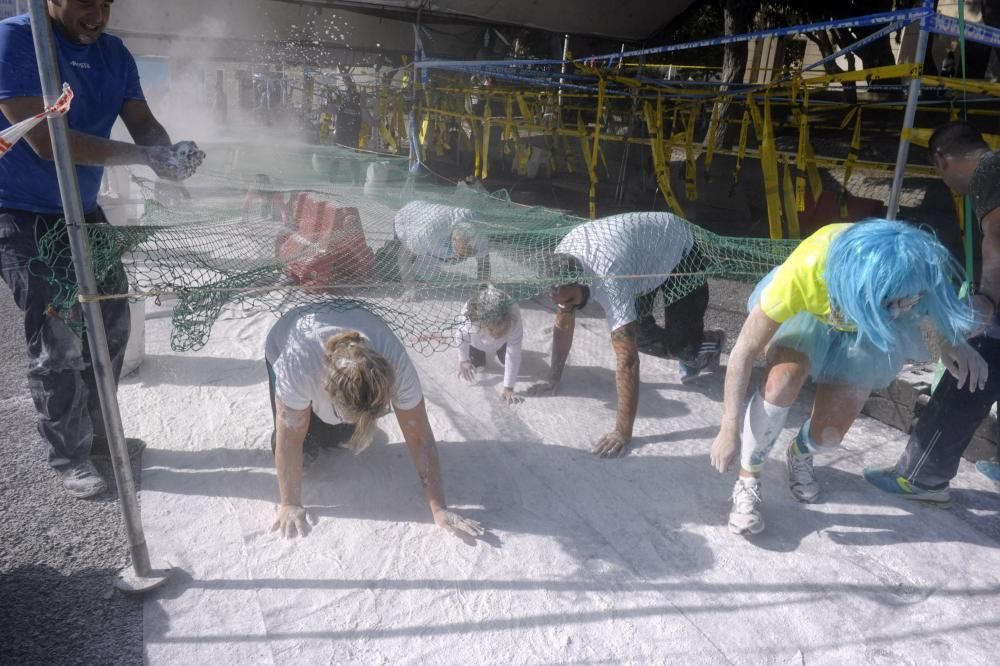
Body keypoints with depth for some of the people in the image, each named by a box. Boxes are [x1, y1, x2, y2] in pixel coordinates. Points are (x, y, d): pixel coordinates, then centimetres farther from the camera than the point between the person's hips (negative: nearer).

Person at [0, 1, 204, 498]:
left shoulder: (115, 54, 3)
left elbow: (144, 124, -1)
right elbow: (45, 140, -25)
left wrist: (168, 152, -25)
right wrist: (144, 156, -28)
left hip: (83, 211, 7)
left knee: (111, 323, 13)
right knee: (57, 340, -7)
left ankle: (97, 434, 31)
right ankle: (68, 457, 11)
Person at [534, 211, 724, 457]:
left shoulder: (608, 279, -44)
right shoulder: (561, 262, -23)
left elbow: (627, 359, -45)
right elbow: (563, 325, -6)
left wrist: (623, 433, -43)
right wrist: (554, 380, -2)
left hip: (681, 249, -6)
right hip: (645, 246, 7)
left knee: (680, 345, -9)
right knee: (637, 332, 1)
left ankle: (711, 345, 26)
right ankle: (687, 355, 28)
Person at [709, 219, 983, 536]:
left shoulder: (925, 265, -33)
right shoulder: (805, 270, -42)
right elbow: (745, 349, -34)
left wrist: (952, 340, -21)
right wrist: (730, 429, -34)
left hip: (867, 330, 2)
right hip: (808, 312, -2)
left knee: (828, 435, -8)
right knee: (782, 380, -33)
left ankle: (799, 454, 31)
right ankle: (747, 481, -10)